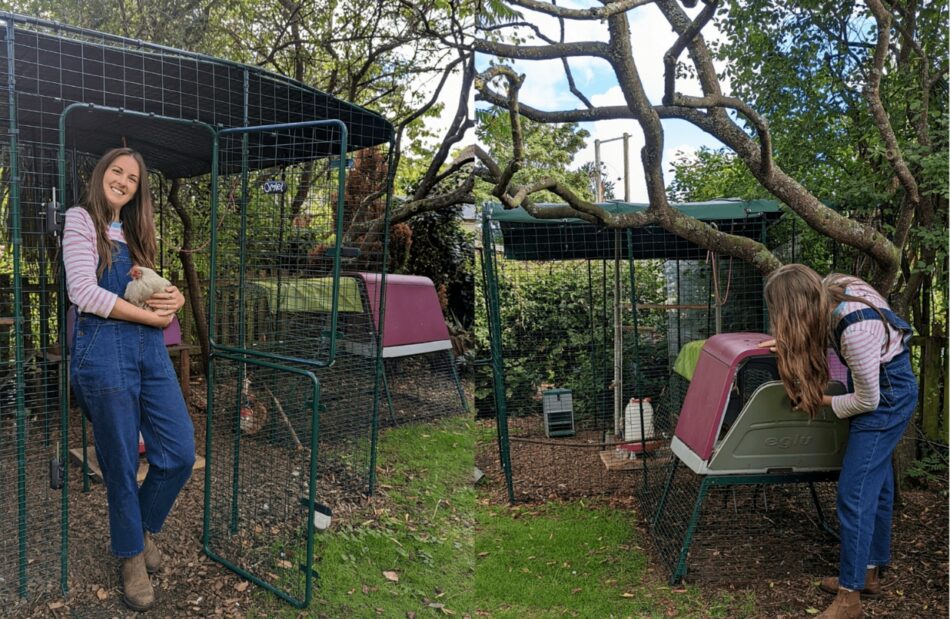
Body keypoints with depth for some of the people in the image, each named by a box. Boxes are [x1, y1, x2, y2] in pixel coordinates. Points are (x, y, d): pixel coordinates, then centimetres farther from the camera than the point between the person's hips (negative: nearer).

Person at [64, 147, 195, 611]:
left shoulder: (133, 232, 21)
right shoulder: (81, 220, 1)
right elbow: (83, 292, -12)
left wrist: (173, 299, -4)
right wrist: (150, 316, -8)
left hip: (150, 347, 6)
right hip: (104, 347, -6)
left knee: (181, 453, 3)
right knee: (121, 463, 4)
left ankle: (144, 525, 30)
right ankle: (131, 556, 25)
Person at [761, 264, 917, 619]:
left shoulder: (855, 329, -35)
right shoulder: (830, 289, -13)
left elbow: (867, 400, -21)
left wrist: (822, 402, -7)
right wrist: (788, 343, 9)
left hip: (885, 396, -9)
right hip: (890, 389, 9)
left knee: (854, 492, -7)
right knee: (876, 483, 16)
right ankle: (869, 574, 30)